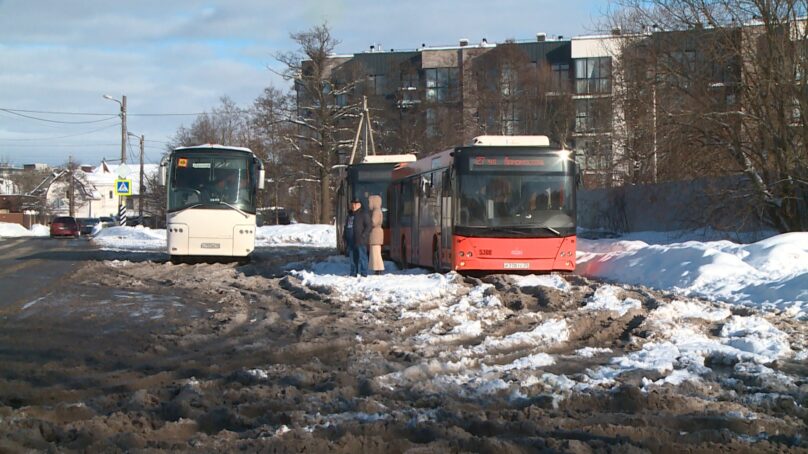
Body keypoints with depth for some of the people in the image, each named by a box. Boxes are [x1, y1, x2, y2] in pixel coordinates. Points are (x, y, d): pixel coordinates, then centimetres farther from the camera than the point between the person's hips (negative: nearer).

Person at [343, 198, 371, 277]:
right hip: (351, 241, 8)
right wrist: (344, 237, 15)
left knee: (362, 257, -8)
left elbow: (369, 226, -11)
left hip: (360, 241, -8)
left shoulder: (363, 214, -4)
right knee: (352, 257, 9)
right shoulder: (350, 215, 20)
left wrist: (363, 235, -18)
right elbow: (346, 227, 27)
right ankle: (353, 273, 15)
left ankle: (363, 273, -7)